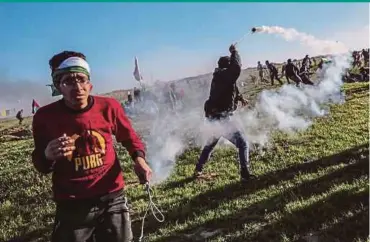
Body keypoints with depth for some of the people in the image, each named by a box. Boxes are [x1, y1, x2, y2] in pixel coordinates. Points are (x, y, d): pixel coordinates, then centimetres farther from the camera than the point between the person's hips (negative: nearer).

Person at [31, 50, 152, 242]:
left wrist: (138, 158, -10)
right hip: (71, 207, 0)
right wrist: (48, 156, -18)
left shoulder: (109, 107, -9)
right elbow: (41, 166, 4)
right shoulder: (45, 117, -10)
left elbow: (129, 137, 10)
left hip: (112, 200, 1)